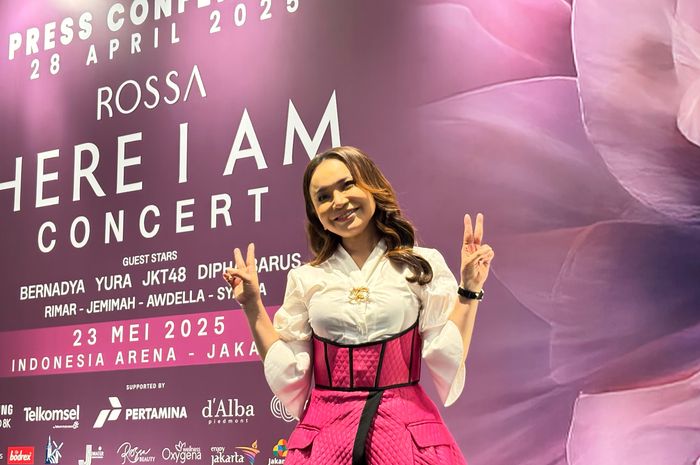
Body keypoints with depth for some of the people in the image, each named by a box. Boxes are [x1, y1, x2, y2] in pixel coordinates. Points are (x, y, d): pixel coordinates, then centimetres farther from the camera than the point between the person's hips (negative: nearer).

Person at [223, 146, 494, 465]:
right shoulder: (306, 279, 7)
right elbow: (289, 371, 5)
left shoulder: (422, 265, 1)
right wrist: (253, 306, 4)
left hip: (406, 427, -1)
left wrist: (469, 290, -8)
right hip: (325, 432, 2)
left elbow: (448, 360, -3)